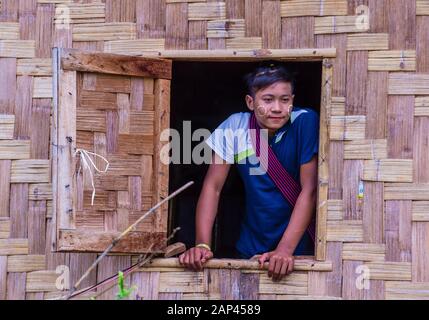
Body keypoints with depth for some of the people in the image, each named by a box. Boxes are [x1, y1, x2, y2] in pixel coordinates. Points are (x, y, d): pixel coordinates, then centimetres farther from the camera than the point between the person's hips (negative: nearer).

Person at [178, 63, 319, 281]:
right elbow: (213, 186, -6)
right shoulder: (234, 127, -9)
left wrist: (285, 250, -21)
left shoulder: (305, 122, -14)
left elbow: (309, 189, -15)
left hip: (298, 244, -2)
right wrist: (202, 244, -17)